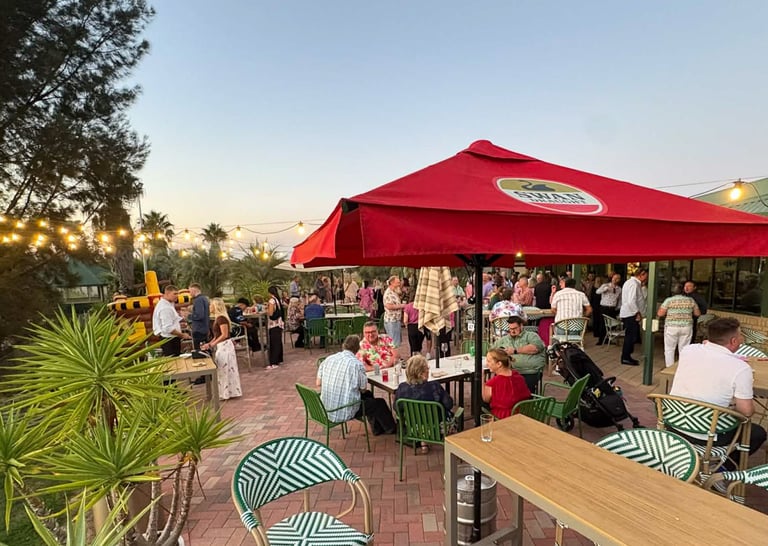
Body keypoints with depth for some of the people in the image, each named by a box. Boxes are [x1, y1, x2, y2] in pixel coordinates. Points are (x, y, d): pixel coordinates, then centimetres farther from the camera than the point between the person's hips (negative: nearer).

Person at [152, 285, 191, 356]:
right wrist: (182, 335, -17)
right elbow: (168, 328, -24)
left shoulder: (167, 304, 12)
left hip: (171, 339, 10)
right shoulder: (165, 308, -20)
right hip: (170, 340, -10)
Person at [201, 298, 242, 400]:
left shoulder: (221, 318, -17)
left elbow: (224, 335, -20)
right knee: (224, 369, 14)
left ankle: (227, 393, 7)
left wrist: (212, 345, -17)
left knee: (225, 369, -2)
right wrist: (209, 343, 9)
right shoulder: (218, 318, 12)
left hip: (225, 346, -10)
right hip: (221, 346, 10)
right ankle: (228, 392, 22)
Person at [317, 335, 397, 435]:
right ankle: (391, 429, 42)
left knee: (368, 395, 29)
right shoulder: (357, 364, -17)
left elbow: (318, 383, 4)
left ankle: (377, 429, 45)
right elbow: (363, 389, -7)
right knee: (380, 403, 18)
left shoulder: (328, 359, -2)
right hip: (344, 413, -6)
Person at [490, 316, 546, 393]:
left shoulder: (531, 335, 11)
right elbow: (492, 349, 23)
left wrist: (515, 351, -7)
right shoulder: (504, 339, 23)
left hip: (530, 373, -3)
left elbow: (536, 347, -8)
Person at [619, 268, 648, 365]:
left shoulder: (630, 282, 17)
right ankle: (625, 358, 3)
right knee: (630, 336, -4)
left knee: (630, 336, 15)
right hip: (630, 314, -11)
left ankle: (626, 356, 22)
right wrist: (638, 313, -19)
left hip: (627, 313, 11)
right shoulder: (634, 284, -16)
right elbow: (631, 301, -24)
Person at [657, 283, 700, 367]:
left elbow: (660, 314, -8)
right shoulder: (690, 300, 3)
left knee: (669, 349, 8)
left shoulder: (668, 300, -7)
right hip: (687, 327, 3)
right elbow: (697, 313, 12)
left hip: (671, 328, -3)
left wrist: (660, 307, 10)